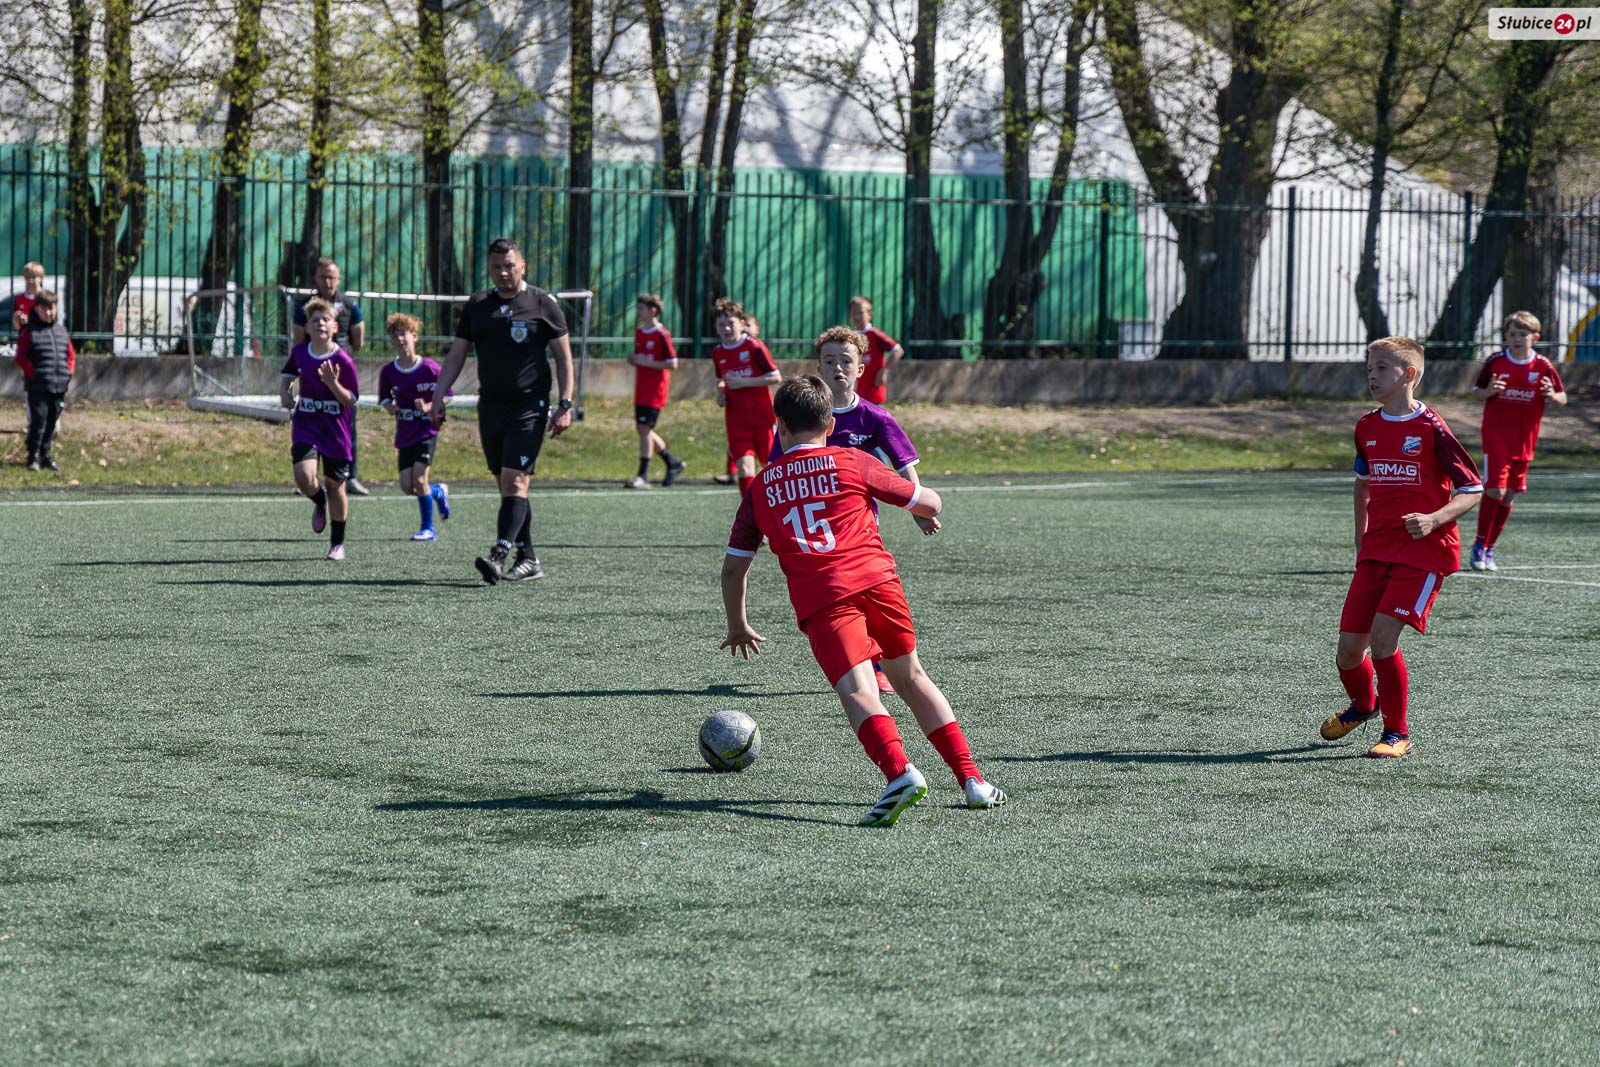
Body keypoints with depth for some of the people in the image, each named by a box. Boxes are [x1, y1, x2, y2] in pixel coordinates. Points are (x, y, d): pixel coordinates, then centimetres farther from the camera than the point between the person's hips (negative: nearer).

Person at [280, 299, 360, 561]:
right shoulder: (299, 353, 1)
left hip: (336, 431, -2)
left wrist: (333, 383, -25)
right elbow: (288, 376, 22)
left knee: (335, 485, 6)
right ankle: (320, 503, 17)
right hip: (306, 427, 2)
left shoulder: (343, 360, -10)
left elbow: (351, 401, -9)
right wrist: (285, 392, 2)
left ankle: (337, 543, 24)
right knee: (304, 477, -20)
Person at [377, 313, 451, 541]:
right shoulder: (388, 372, 0)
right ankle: (439, 492, 31)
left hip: (427, 430, -4)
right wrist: (390, 406, -14)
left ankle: (428, 528, 1)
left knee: (418, 479, -16)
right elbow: (385, 400, 9)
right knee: (407, 486, -1)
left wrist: (428, 407, -22)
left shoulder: (430, 369, -11)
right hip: (405, 434, 4)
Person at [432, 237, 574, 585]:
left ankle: (499, 555, -26)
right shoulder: (477, 305, 10)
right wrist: (438, 396, 4)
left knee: (515, 480, -16)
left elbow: (564, 356, 0)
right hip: (490, 408, 5)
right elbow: (456, 354, 14)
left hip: (529, 407, -5)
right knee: (508, 486, 7)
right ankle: (528, 561, 13)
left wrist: (565, 405, -7)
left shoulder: (543, 304, -2)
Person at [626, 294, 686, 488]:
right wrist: (633, 360, 1)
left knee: (645, 428, -11)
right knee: (642, 428, 11)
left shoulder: (662, 335, -12)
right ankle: (673, 463, 27)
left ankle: (642, 476, -9)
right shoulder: (639, 332, 11)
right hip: (641, 390, 8)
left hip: (655, 390, -8)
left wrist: (645, 362, -19)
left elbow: (673, 364, -14)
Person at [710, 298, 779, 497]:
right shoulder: (718, 353, 7)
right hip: (736, 420, 3)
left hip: (762, 415, -3)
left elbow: (776, 377, -11)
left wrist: (743, 382, -17)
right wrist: (721, 392, 5)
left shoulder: (754, 346, -9)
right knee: (744, 466, -11)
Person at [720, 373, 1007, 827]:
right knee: (911, 676, 20)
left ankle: (899, 772, -43)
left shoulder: (761, 488, 18)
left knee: (857, 692, -16)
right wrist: (925, 507, 44)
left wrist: (738, 627, 35)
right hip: (877, 580, 1)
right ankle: (972, 779, 16)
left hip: (819, 601, -1)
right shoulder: (853, 463, 15)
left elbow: (733, 567, 20)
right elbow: (930, 504, 19)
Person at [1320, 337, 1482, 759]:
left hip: (1424, 550, -6)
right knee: (1348, 648, 2)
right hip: (1376, 550, 6)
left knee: (1382, 637, -20)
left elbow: (1472, 490, -7)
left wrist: (1434, 520, -23)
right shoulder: (1367, 427, 10)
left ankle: (1397, 733, -2)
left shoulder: (1431, 428, -9)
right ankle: (1363, 704, 36)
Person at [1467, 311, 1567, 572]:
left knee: (1509, 494, 7)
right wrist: (1488, 391, -17)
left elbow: (1563, 398, 5)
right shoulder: (1495, 362, -4)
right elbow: (1476, 391, 6)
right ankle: (1479, 546, -1)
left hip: (1525, 440, 3)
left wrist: (1553, 396, -19)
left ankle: (1488, 550, 19)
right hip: (1496, 435, -2)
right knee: (1494, 490, -14)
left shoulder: (1543, 366, -2)